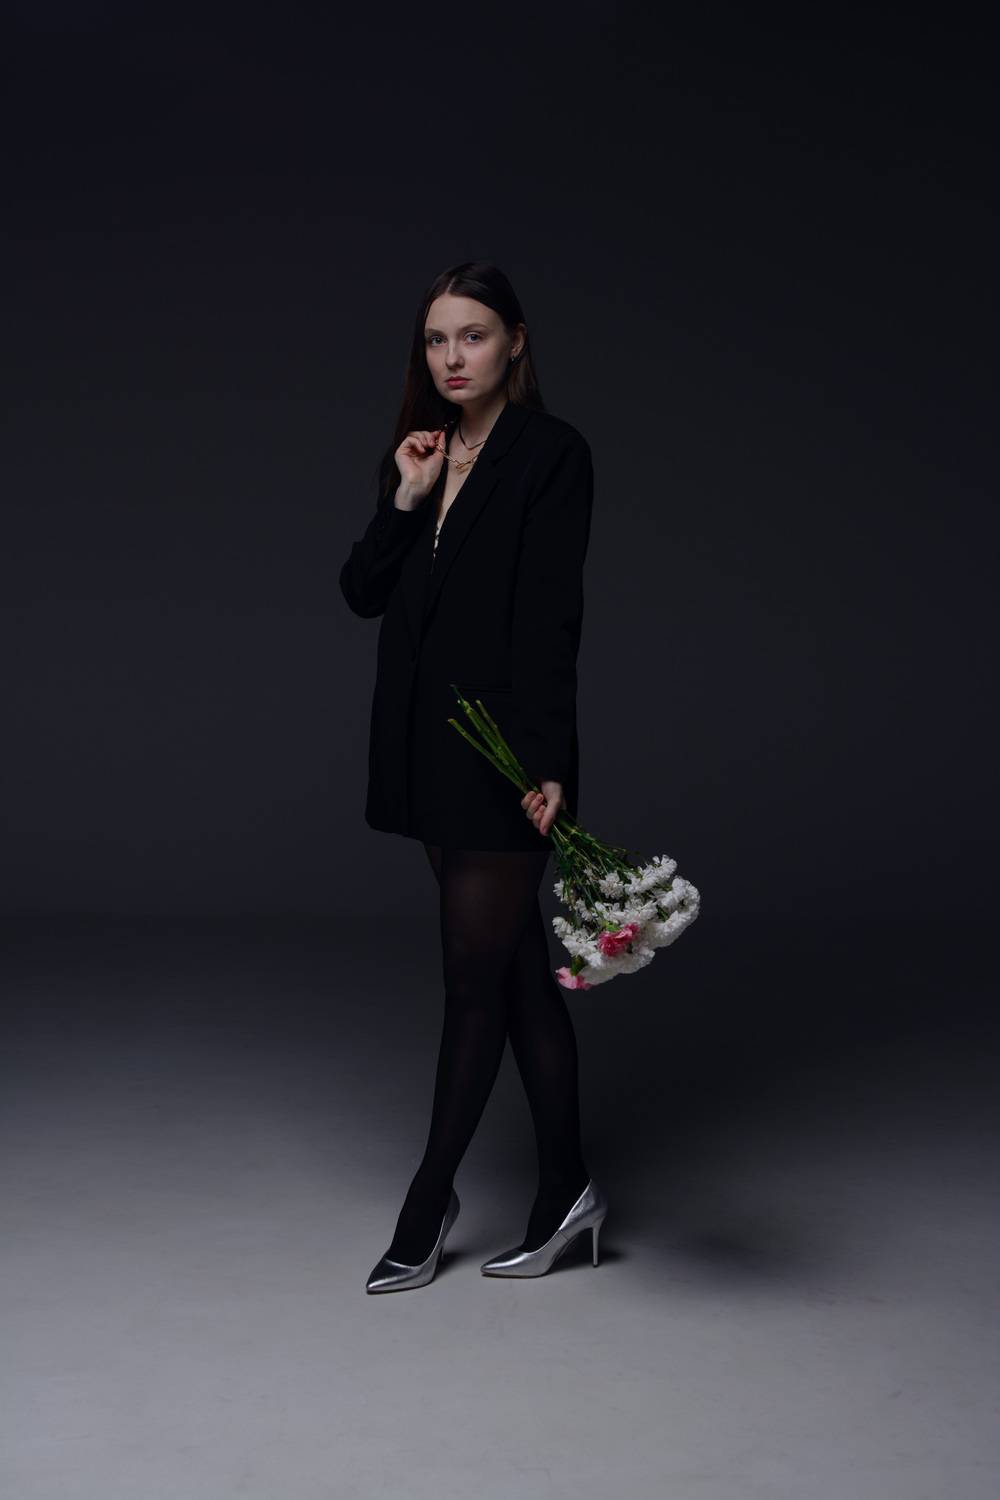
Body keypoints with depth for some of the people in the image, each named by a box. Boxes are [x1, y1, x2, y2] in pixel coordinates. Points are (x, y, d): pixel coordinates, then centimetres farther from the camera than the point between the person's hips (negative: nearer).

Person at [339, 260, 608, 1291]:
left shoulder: (552, 454, -7)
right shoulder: (420, 453, 13)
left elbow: (551, 618, -15)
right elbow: (362, 594, 9)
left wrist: (549, 765, -21)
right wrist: (403, 503, -7)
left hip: (504, 753, -7)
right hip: (431, 745, 7)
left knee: (475, 980, 1)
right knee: (519, 972, 12)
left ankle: (428, 1205, 14)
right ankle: (565, 1189, 23)